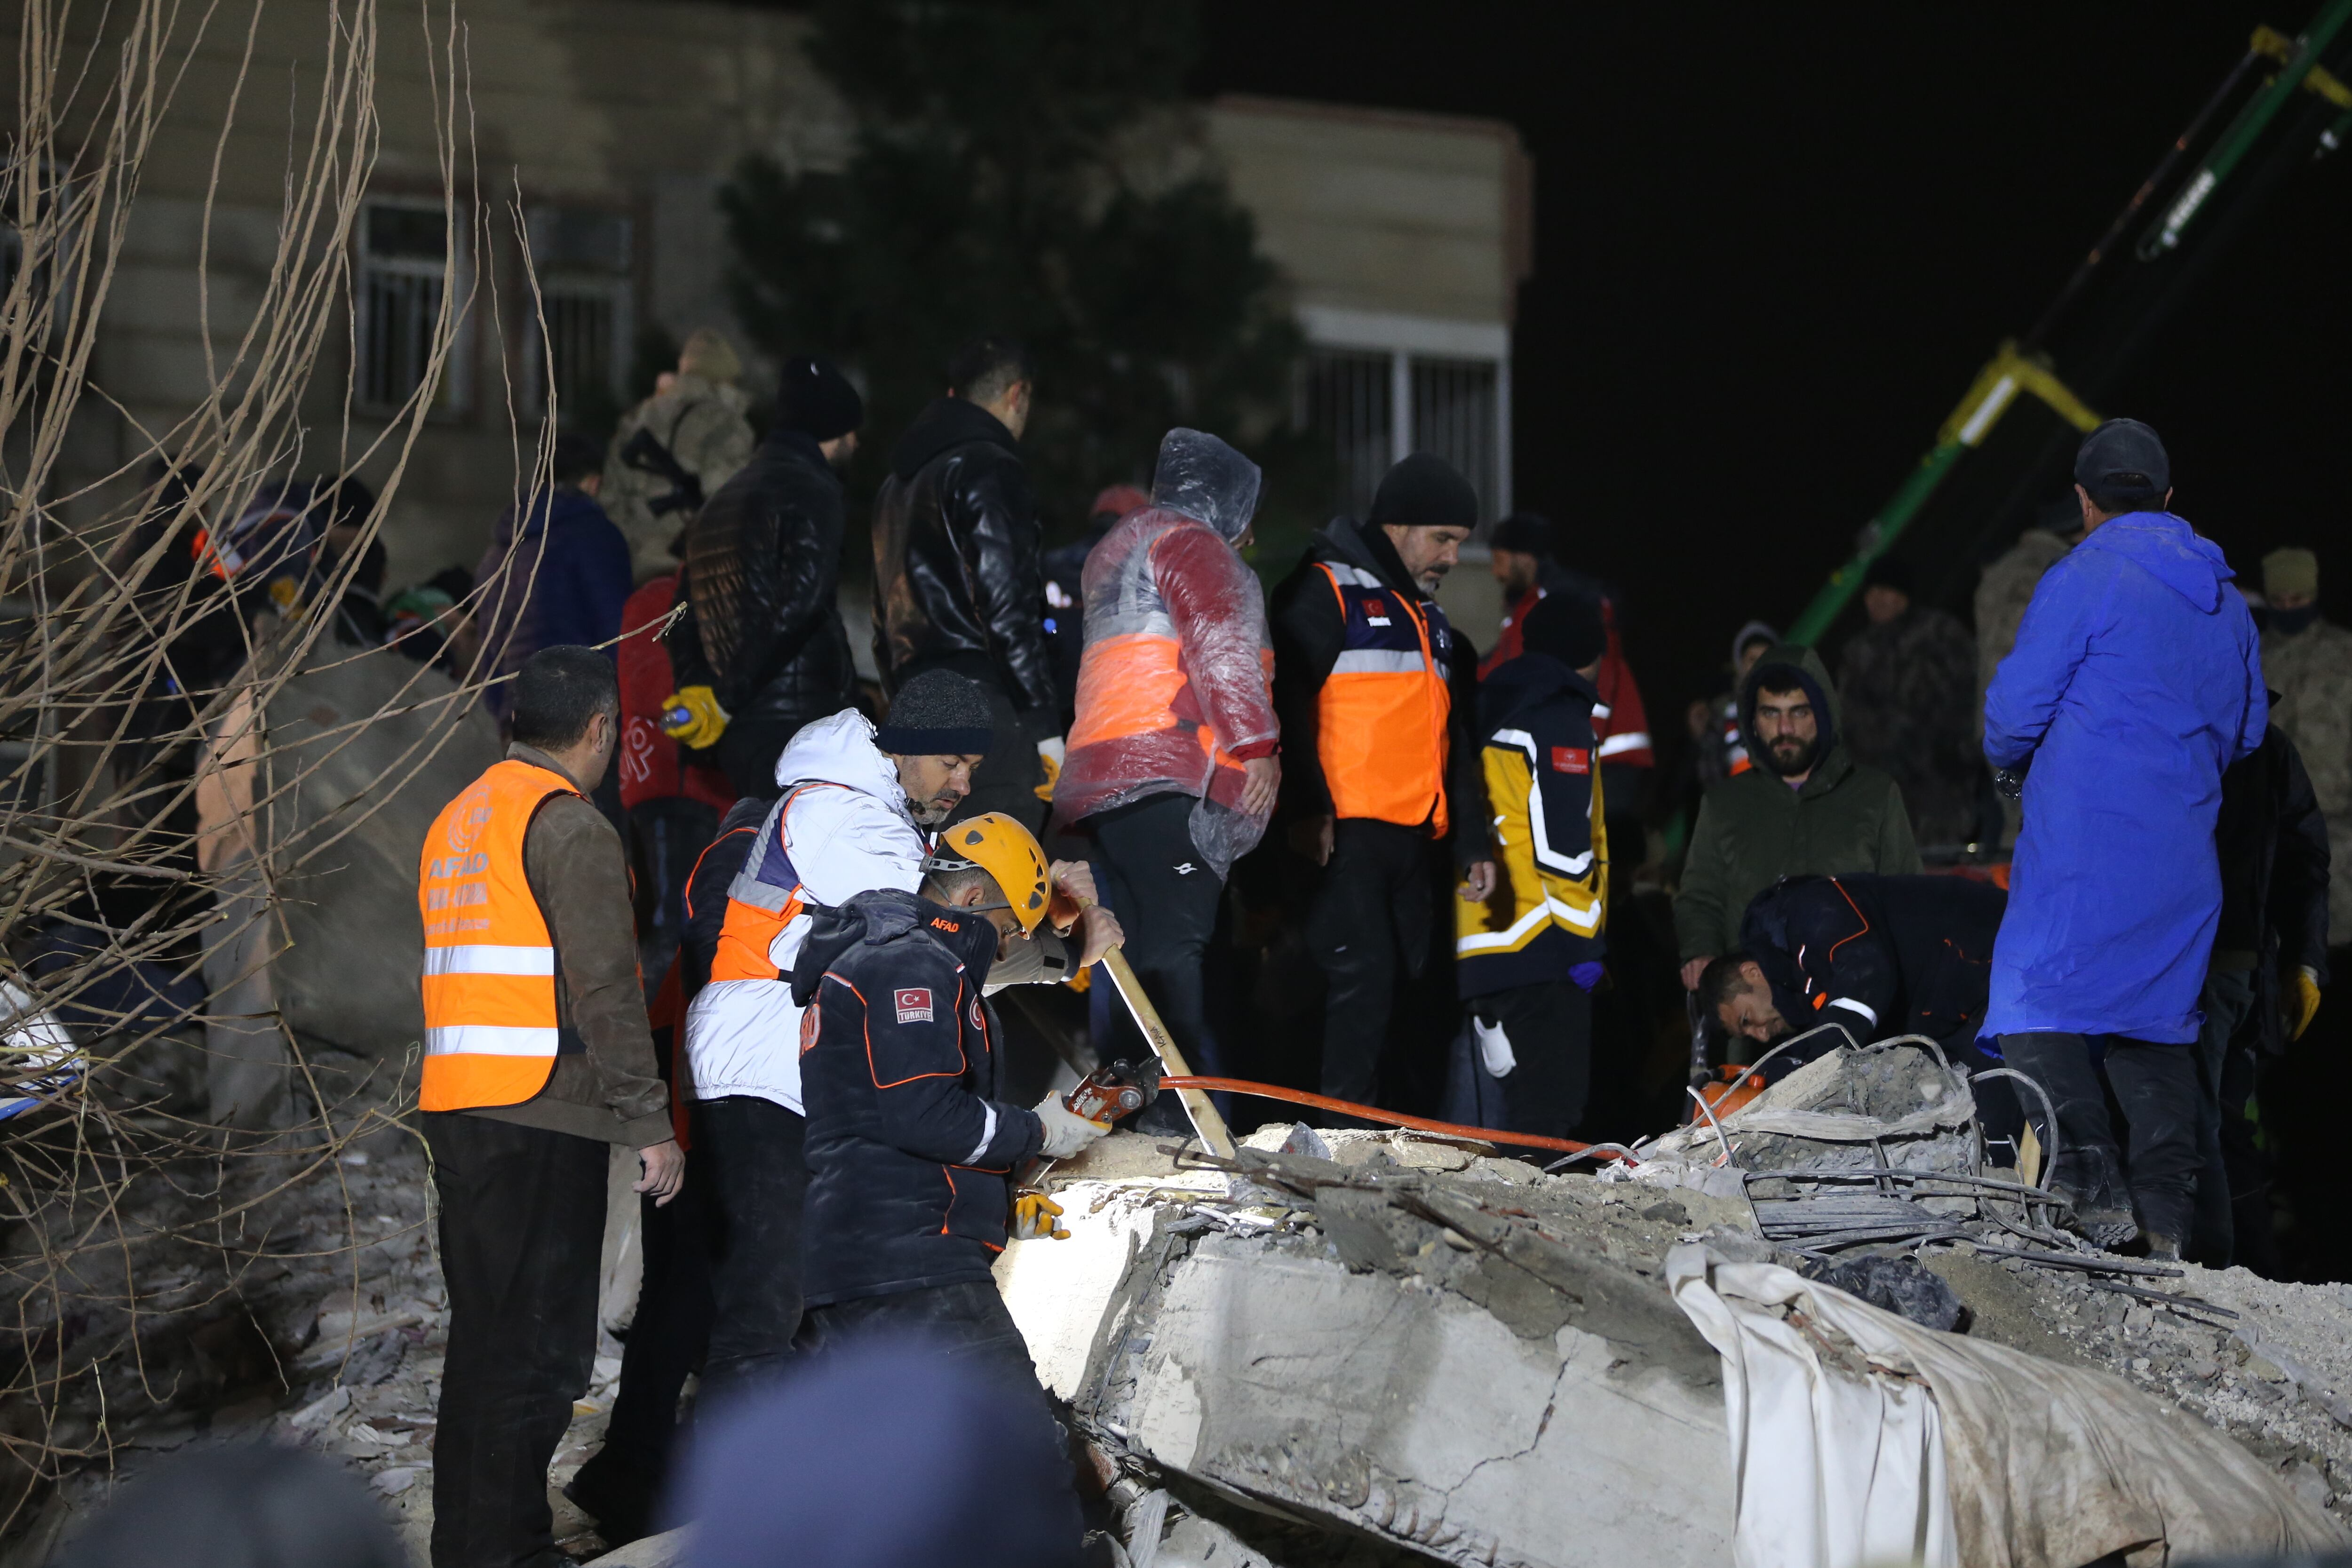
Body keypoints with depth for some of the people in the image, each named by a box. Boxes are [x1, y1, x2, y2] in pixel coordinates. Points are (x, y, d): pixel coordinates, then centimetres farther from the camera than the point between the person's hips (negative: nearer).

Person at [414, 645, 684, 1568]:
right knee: (537, 1346, -6)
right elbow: (605, 991, -15)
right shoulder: (570, 826, -9)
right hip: (542, 1118, -9)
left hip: (454, 1110, 9)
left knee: (485, 1332, 15)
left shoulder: (455, 821, 18)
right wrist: (651, 1124, -13)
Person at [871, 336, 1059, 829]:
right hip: (989, 707, -9)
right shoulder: (989, 470, -8)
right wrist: (1045, 726, -13)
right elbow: (1008, 608, -14)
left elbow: (886, 615, 23)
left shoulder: (899, 482, 21)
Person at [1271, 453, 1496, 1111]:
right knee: (1363, 978, -17)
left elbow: (1455, 741, 28)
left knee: (1408, 981, 4)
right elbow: (1288, 704, -11)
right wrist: (1307, 806, -20)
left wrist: (1473, 841, 21)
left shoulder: (1431, 621, 25)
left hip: (1413, 838, 8)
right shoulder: (1325, 592, -1)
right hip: (1344, 834, -8)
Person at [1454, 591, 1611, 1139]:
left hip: (1480, 946, 9)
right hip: (1542, 948, -9)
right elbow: (1561, 845, -15)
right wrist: (1583, 939, -10)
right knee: (1548, 1113, -12)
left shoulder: (1491, 718, 21)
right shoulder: (1562, 722, -7)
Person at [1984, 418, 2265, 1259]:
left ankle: (2094, 1192, -17)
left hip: (2086, 843, -7)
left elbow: (2017, 706, -8)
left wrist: (2009, 762, 14)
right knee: (2156, 1018, 13)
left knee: (2036, 1010, -5)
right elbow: (2246, 728, 21)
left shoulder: (2084, 580, -8)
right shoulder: (2223, 599, 14)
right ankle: (2167, 1220, 10)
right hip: (2183, 858, 7)